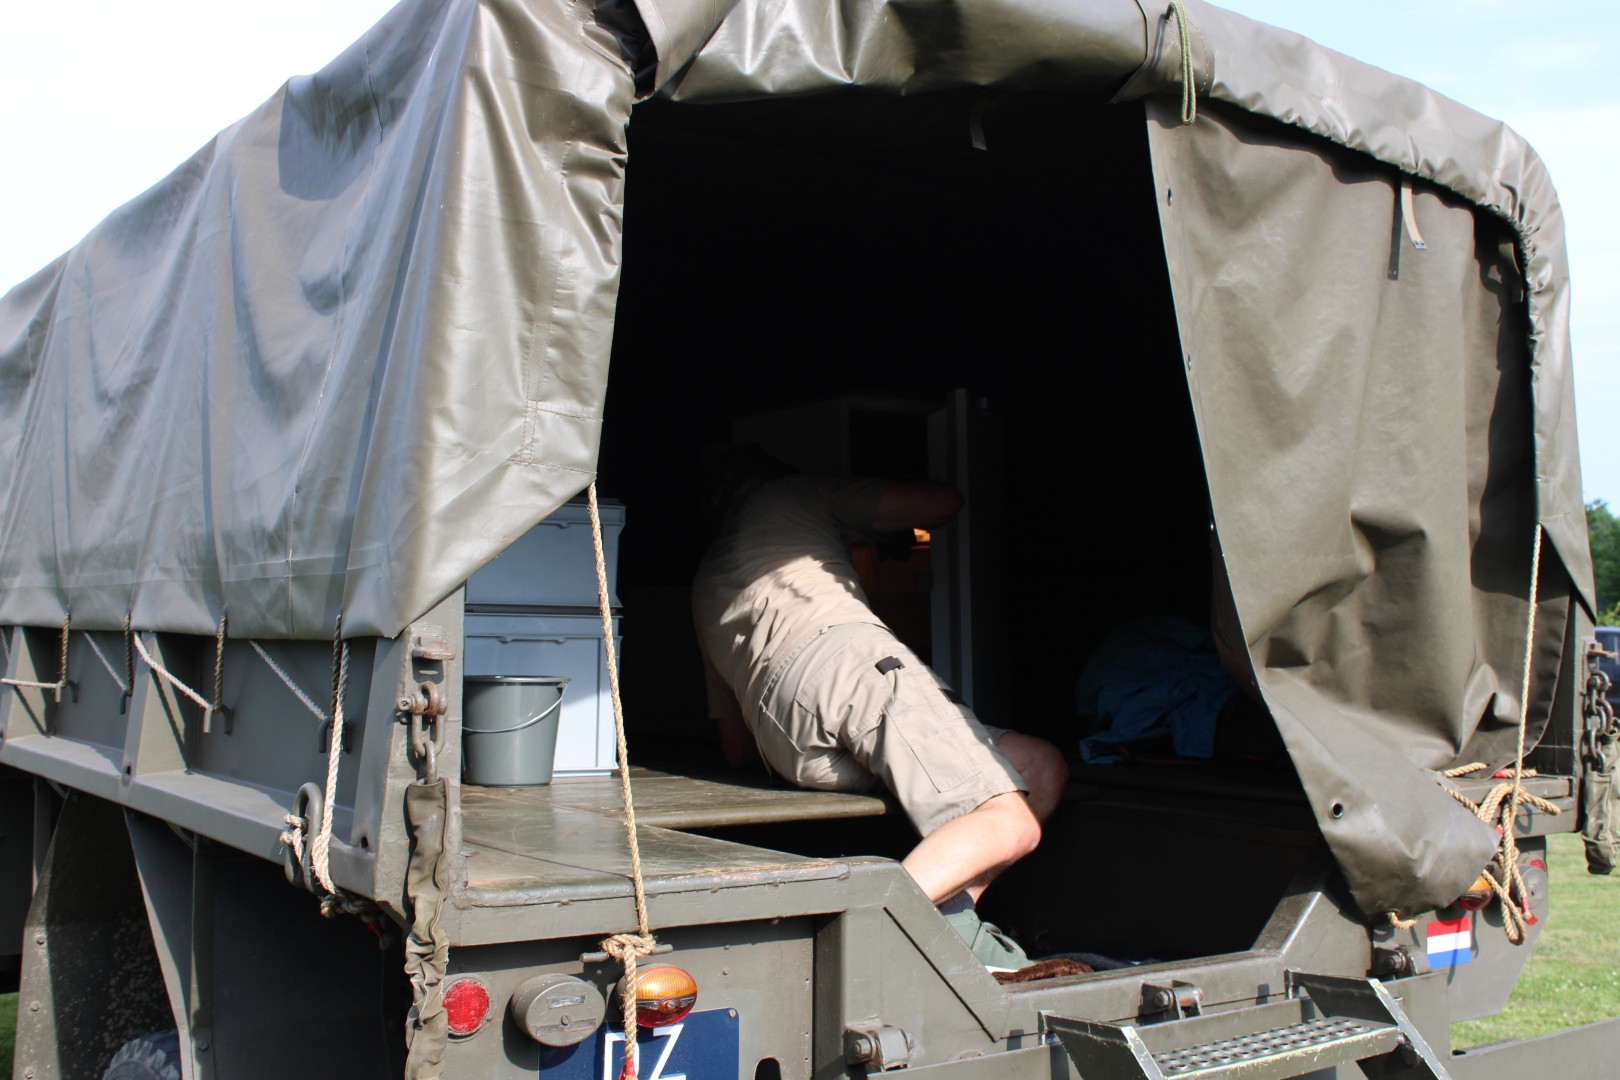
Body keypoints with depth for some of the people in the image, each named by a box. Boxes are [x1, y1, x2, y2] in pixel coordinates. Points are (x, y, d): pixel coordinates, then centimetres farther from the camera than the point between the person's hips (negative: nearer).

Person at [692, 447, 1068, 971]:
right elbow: (942, 501, 22)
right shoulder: (793, 492, 27)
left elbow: (736, 748, 36)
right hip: (850, 655, -5)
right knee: (1011, 824, -12)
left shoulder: (704, 581, 40)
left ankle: (946, 915, -6)